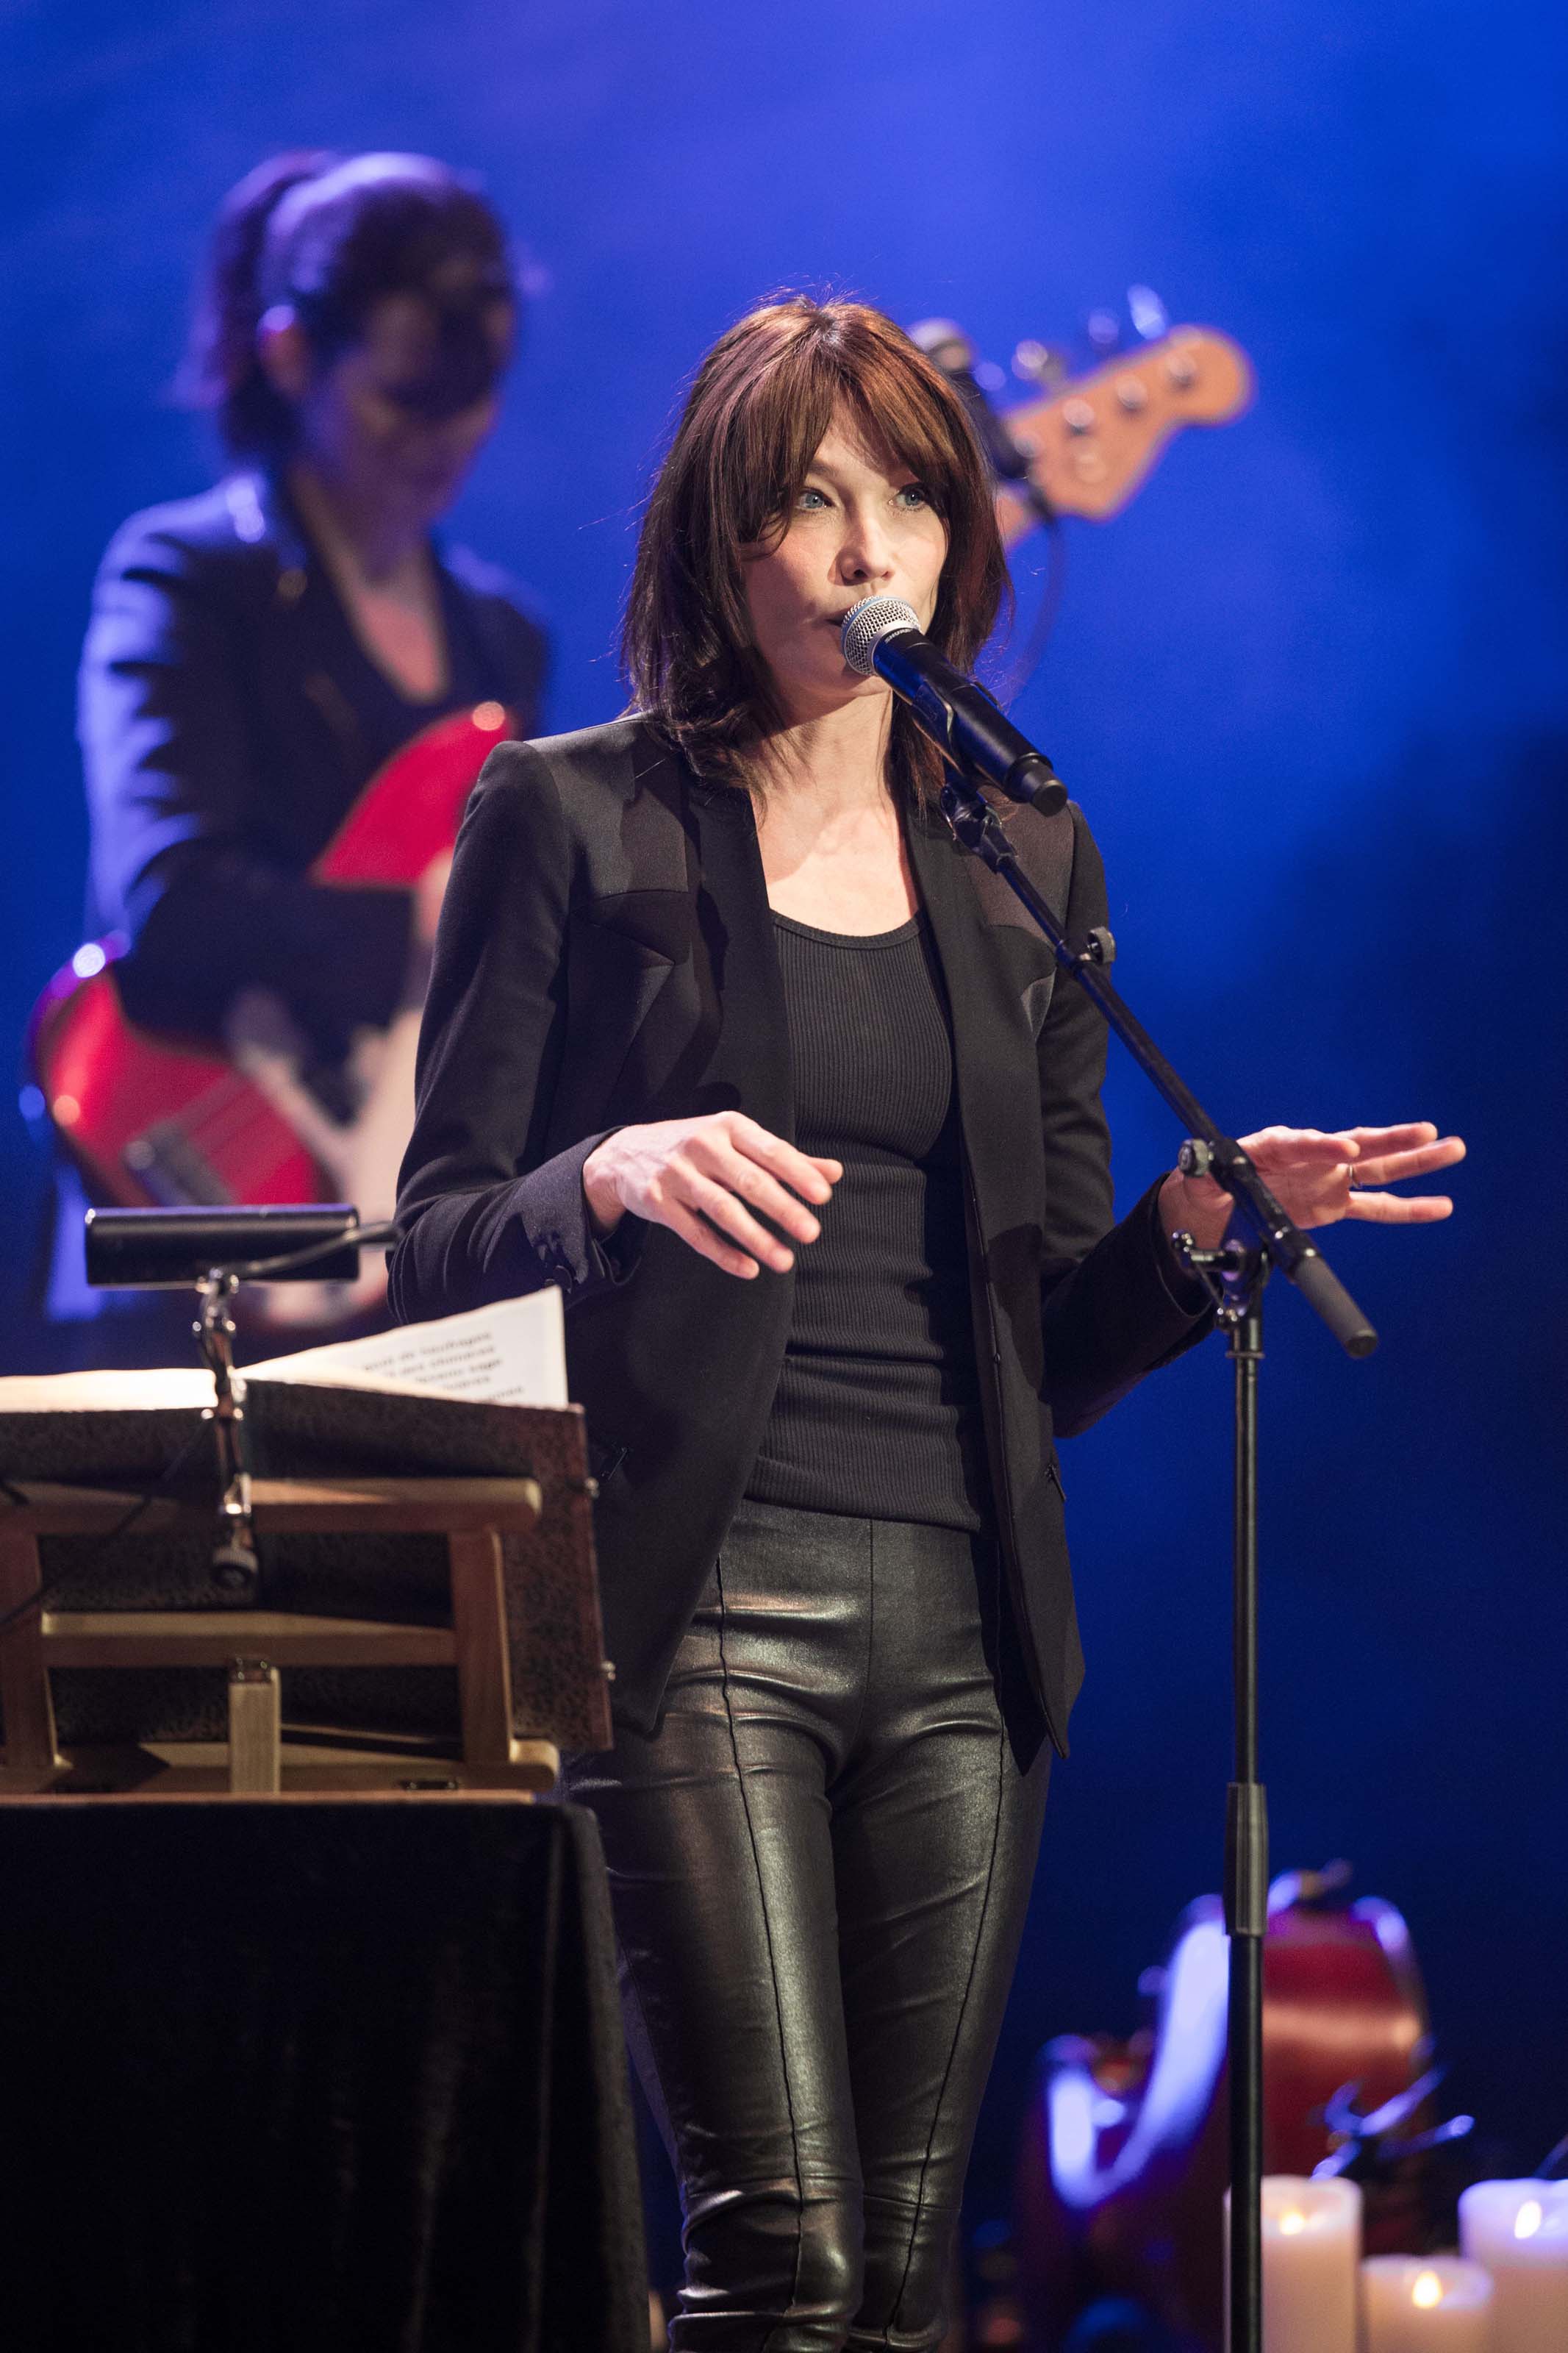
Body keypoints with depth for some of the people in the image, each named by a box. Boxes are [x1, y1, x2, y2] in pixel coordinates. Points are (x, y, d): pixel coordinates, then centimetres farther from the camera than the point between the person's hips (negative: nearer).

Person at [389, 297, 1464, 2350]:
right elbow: (436, 1253, 2)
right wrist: (613, 1180, -18)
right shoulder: (572, 818, 4)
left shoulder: (1026, 857, 17)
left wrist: (1199, 1222, -3)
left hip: (960, 1619, 4)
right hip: (693, 1610, -4)